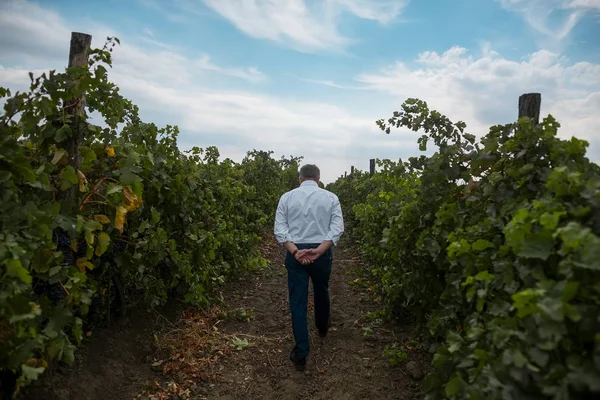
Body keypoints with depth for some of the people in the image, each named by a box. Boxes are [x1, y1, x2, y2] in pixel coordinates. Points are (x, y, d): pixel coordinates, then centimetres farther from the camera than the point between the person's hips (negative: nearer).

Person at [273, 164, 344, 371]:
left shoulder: (287, 197, 0)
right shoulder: (330, 197, -1)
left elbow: (280, 229, -8)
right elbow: (337, 229, -11)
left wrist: (295, 251, -16)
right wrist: (318, 251, -18)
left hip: (294, 253, -1)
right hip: (322, 253, 1)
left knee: (297, 301, 4)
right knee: (321, 291, 25)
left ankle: (301, 353, 4)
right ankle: (322, 327, 51)